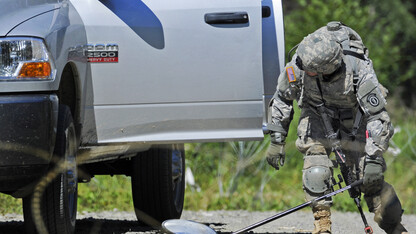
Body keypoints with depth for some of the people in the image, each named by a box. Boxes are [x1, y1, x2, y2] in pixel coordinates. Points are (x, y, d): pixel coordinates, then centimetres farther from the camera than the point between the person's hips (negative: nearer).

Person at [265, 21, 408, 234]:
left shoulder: (359, 69, -37)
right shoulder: (299, 65, -28)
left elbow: (377, 116, -32)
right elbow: (282, 98, -9)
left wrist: (374, 158, -38)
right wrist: (277, 140, -7)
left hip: (354, 116, -2)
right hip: (317, 112, 2)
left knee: (370, 176, -9)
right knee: (316, 168, -21)